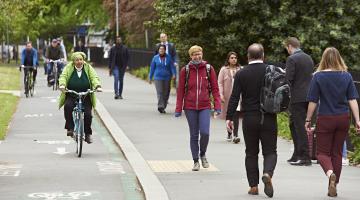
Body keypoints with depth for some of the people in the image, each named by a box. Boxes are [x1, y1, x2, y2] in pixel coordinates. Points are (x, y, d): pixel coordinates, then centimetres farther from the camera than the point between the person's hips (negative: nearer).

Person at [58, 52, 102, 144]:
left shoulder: (88, 68, 4)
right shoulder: (68, 68, 2)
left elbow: (94, 77, -6)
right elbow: (63, 76, -10)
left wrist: (97, 86, -27)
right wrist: (62, 85, -32)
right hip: (71, 96, -1)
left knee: (88, 114, -10)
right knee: (68, 106, -31)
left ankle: (88, 134, 11)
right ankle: (70, 128, -18)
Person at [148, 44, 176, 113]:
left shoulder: (168, 58, 1)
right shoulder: (155, 58, 2)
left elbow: (172, 66, -2)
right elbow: (152, 68, 8)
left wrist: (174, 74, -19)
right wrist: (150, 78, 11)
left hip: (167, 78, 1)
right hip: (158, 78, -1)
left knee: (166, 93, 6)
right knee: (160, 92, -13)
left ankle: (163, 107, 18)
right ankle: (160, 106, -21)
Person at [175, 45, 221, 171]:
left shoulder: (209, 69, 2)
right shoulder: (185, 70, 2)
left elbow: (215, 88, 4)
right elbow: (180, 90, 5)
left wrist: (217, 106, -3)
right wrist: (178, 109, 3)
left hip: (205, 106, 0)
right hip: (190, 107, 1)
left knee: (205, 132, -13)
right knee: (194, 135, 5)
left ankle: (203, 154, 14)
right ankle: (196, 161, 16)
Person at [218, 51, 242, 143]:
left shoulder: (239, 69, 6)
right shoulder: (224, 70, 3)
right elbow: (220, 83, 1)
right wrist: (221, 94, -8)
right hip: (227, 95, 0)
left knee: (236, 115, -12)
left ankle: (235, 135, -16)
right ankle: (229, 134, 27)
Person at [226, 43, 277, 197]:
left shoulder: (241, 74, -3)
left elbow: (234, 97, -7)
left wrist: (229, 117, -5)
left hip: (249, 119, 0)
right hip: (269, 118, 0)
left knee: (251, 153, 10)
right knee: (270, 151, 6)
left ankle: (253, 186, 9)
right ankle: (268, 173, -22)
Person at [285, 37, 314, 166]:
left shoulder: (292, 59, -12)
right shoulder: (309, 58, 13)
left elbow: (288, 79, -16)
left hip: (297, 98, -8)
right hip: (308, 96, 8)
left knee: (300, 127, -5)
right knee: (294, 125, 18)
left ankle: (305, 157, -5)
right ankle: (297, 155, 22)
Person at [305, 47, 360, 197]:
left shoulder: (318, 76, -8)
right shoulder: (347, 76, -1)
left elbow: (313, 101, -7)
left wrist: (308, 120, 1)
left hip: (325, 119, -3)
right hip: (343, 119, 3)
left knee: (322, 152, 6)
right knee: (337, 152, 14)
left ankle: (330, 173, -24)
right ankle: (333, 186, 18)